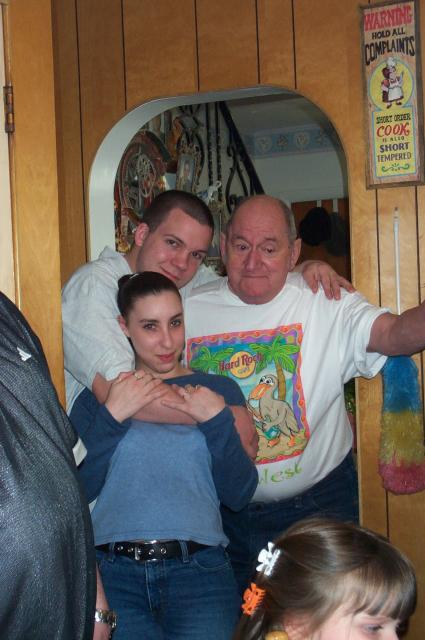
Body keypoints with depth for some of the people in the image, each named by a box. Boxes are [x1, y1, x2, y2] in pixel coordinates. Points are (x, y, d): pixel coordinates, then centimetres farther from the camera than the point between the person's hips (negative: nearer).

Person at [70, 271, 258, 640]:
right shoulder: (97, 398, 15)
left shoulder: (218, 391, 16)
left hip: (198, 570, 1)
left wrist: (218, 421, -3)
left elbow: (240, 495, 8)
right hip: (112, 568, 0)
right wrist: (112, 417, -6)